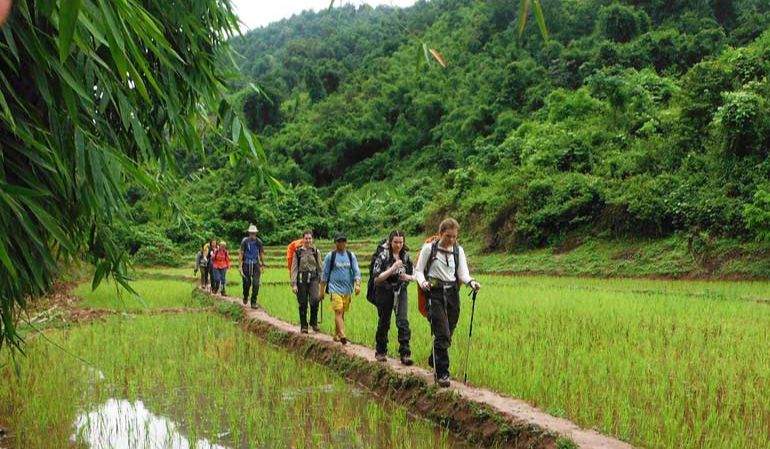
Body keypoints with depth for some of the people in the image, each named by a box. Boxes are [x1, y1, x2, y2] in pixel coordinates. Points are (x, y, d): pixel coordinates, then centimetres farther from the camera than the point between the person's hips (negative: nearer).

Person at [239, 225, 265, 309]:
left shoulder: (259, 242, 0)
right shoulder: (245, 241, -8)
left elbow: (261, 254, 12)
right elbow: (241, 254, -6)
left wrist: (263, 265, 16)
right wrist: (240, 266, -10)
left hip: (256, 264, 1)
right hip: (246, 264, -1)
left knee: (256, 283, -9)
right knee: (247, 283, 7)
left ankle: (254, 302, -1)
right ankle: (245, 297, 38)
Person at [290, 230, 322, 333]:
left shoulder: (315, 252, 8)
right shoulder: (298, 252, 3)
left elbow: (319, 268, 12)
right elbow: (294, 269, 1)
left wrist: (321, 282, 9)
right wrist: (294, 284, -7)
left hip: (313, 278, 0)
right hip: (301, 278, 0)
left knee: (315, 299, -19)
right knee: (303, 304, 3)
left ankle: (314, 322, -2)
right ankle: (303, 326, 14)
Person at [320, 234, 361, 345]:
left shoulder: (351, 256, 9)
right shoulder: (330, 256, 2)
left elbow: (356, 271, 5)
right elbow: (325, 274, 7)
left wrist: (357, 284, -12)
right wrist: (322, 290, 6)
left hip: (347, 289, 4)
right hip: (335, 288, -3)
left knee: (342, 313, 9)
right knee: (338, 312, -15)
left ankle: (336, 334, 22)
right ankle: (342, 335, -25)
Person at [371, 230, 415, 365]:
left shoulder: (406, 256, 3)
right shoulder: (383, 256, -9)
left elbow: (413, 275, 12)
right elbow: (376, 278, -15)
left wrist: (407, 277, -12)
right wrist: (393, 268, -23)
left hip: (401, 292, 2)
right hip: (385, 293, -2)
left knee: (403, 321, -11)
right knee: (384, 323, 8)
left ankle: (405, 353, -9)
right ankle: (381, 352, 25)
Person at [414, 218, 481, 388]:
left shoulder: (458, 251, 9)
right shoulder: (429, 248, -1)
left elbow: (463, 273, 2)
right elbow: (418, 270, 3)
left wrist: (471, 282, -20)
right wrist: (423, 282, -18)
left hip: (452, 294, 4)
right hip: (435, 293, -4)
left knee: (448, 334, 8)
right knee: (442, 334, -12)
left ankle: (434, 363, 32)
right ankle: (442, 373, -6)